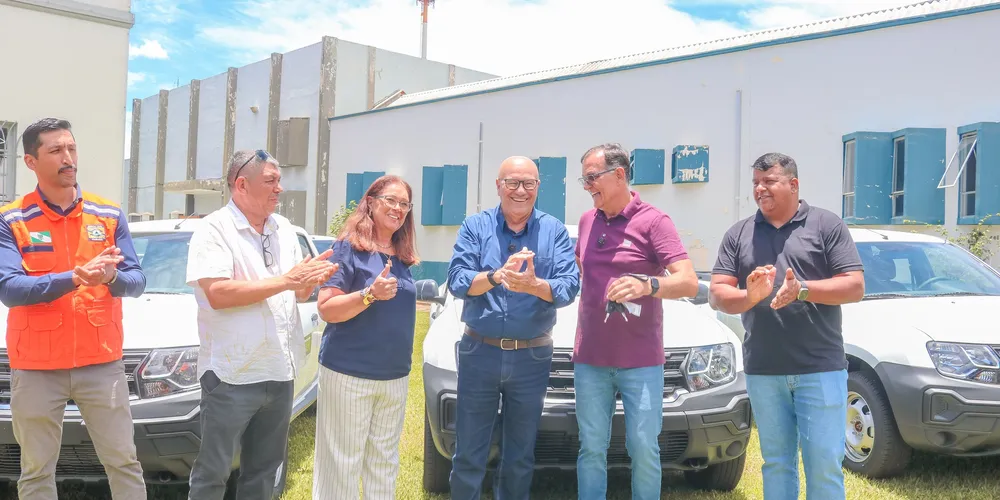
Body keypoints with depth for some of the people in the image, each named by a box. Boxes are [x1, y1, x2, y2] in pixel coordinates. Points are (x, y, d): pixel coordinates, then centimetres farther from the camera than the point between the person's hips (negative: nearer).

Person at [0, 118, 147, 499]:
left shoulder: (109, 215, 4)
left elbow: (137, 281, 1)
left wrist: (111, 277, -22)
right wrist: (75, 277, -27)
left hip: (103, 362, 2)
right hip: (35, 368, -1)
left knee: (124, 462, 8)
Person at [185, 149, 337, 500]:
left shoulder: (284, 229, 10)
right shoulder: (214, 229, -10)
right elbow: (217, 294, -23)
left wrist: (312, 277, -9)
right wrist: (286, 280, -21)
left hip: (280, 372, 7)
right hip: (232, 375, -6)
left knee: (264, 470, 18)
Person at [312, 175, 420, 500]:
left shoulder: (402, 256, 9)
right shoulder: (350, 248, -9)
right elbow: (327, 310, -15)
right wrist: (371, 294, -26)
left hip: (395, 376, 6)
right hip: (349, 374, -6)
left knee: (384, 464, 15)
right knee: (341, 464, 1)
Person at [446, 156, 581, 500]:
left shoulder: (554, 230, 0)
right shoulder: (475, 226, 0)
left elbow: (570, 287, -10)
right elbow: (456, 281, -11)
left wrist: (534, 285, -29)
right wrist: (496, 276, -28)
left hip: (532, 356, 1)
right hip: (479, 352, 0)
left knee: (520, 456, 15)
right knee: (468, 455, 8)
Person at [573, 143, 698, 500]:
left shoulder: (653, 221, -8)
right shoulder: (587, 221, 9)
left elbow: (689, 283, -17)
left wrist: (647, 285, -34)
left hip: (641, 362, -4)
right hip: (589, 359, 4)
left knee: (644, 451, 3)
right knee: (592, 450, 9)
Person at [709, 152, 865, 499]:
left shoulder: (827, 225, 1)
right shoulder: (738, 234, 8)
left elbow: (855, 287, -4)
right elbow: (717, 295, 3)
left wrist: (802, 289, -19)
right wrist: (749, 295, -18)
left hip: (820, 369, -2)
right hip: (762, 372, 3)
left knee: (824, 463, 1)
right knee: (776, 463, 12)